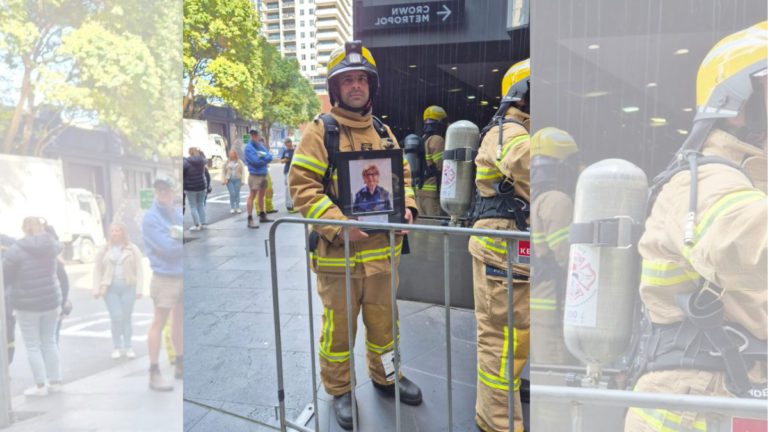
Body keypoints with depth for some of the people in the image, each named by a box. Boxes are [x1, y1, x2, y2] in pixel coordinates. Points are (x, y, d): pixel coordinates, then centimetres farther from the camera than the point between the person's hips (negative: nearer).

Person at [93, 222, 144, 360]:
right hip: (110, 287, 0)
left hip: (128, 287, 0)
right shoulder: (104, 250, 8)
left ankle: (128, 347, 15)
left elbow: (139, 270, 1)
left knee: (126, 317, 4)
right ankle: (117, 347, 10)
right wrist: (97, 289, -1)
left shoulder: (133, 249, 4)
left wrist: (139, 289, -6)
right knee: (116, 317, -6)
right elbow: (97, 270, 7)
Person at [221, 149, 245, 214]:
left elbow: (243, 171, 3)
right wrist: (223, 180, 2)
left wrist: (242, 180, -3)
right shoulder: (227, 162, 6)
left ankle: (237, 208, 13)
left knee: (237, 193, 2)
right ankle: (232, 208, 4)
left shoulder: (240, 162, 4)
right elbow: (223, 172, 9)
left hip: (237, 180, 0)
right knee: (232, 193, -9)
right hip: (229, 180, 0)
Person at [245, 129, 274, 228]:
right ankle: (250, 220, -10)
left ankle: (262, 216, 31)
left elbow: (269, 157, 2)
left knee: (262, 195, 18)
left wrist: (261, 157, -14)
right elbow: (256, 161, -19)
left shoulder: (260, 145, 12)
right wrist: (265, 160, -4)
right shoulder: (248, 147, -10)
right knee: (252, 196, -9)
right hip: (255, 175, -8)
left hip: (264, 174, 8)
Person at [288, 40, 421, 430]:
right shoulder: (320, 131, -7)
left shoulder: (383, 132, 10)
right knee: (338, 323, 11)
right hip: (338, 251, -4)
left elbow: (401, 176, 16)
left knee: (383, 318, 19)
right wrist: (338, 224, -23)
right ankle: (339, 390, 33)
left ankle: (385, 375, 42)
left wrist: (406, 207, -4)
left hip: (381, 249, 5)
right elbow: (301, 186, -13)